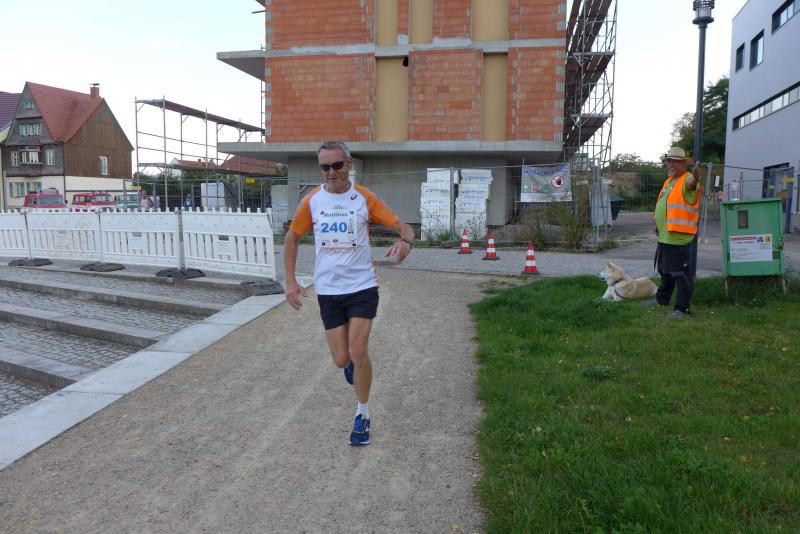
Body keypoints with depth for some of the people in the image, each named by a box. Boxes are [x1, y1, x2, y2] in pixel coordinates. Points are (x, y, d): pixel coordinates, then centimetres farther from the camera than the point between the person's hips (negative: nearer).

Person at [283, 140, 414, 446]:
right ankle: (352, 362, 44)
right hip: (327, 290, 2)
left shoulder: (365, 198, -5)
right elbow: (292, 238, 10)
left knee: (358, 353, -8)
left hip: (362, 286, -2)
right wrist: (290, 281, 3)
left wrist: (405, 240, -31)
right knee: (341, 360, 4)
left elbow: (402, 226, -6)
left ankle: (362, 416, 15)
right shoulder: (312, 201, 0)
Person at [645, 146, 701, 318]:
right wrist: (657, 223, 16)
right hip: (664, 235, 9)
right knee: (665, 270, 23)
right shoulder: (668, 181, 17)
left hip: (680, 237, -9)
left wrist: (695, 178, -59)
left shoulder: (687, 180, -11)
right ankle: (662, 299, 39)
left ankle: (682, 308, 2)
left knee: (681, 273, -5)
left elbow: (691, 184, -37)